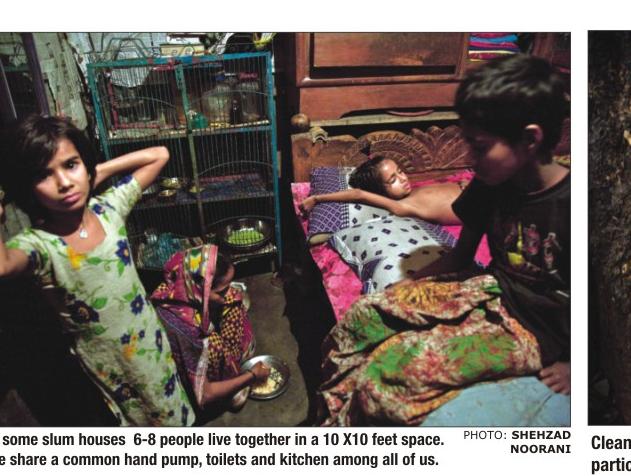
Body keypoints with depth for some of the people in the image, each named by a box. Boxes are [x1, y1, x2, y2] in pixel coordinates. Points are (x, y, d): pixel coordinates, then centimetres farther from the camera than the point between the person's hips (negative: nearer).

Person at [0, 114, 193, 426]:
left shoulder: (108, 208, -12)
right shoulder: (38, 244, -25)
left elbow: (158, 155, -5)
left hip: (149, 337, 3)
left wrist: (100, 173, -11)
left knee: (171, 406, 27)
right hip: (106, 362, -3)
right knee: (142, 417, 23)